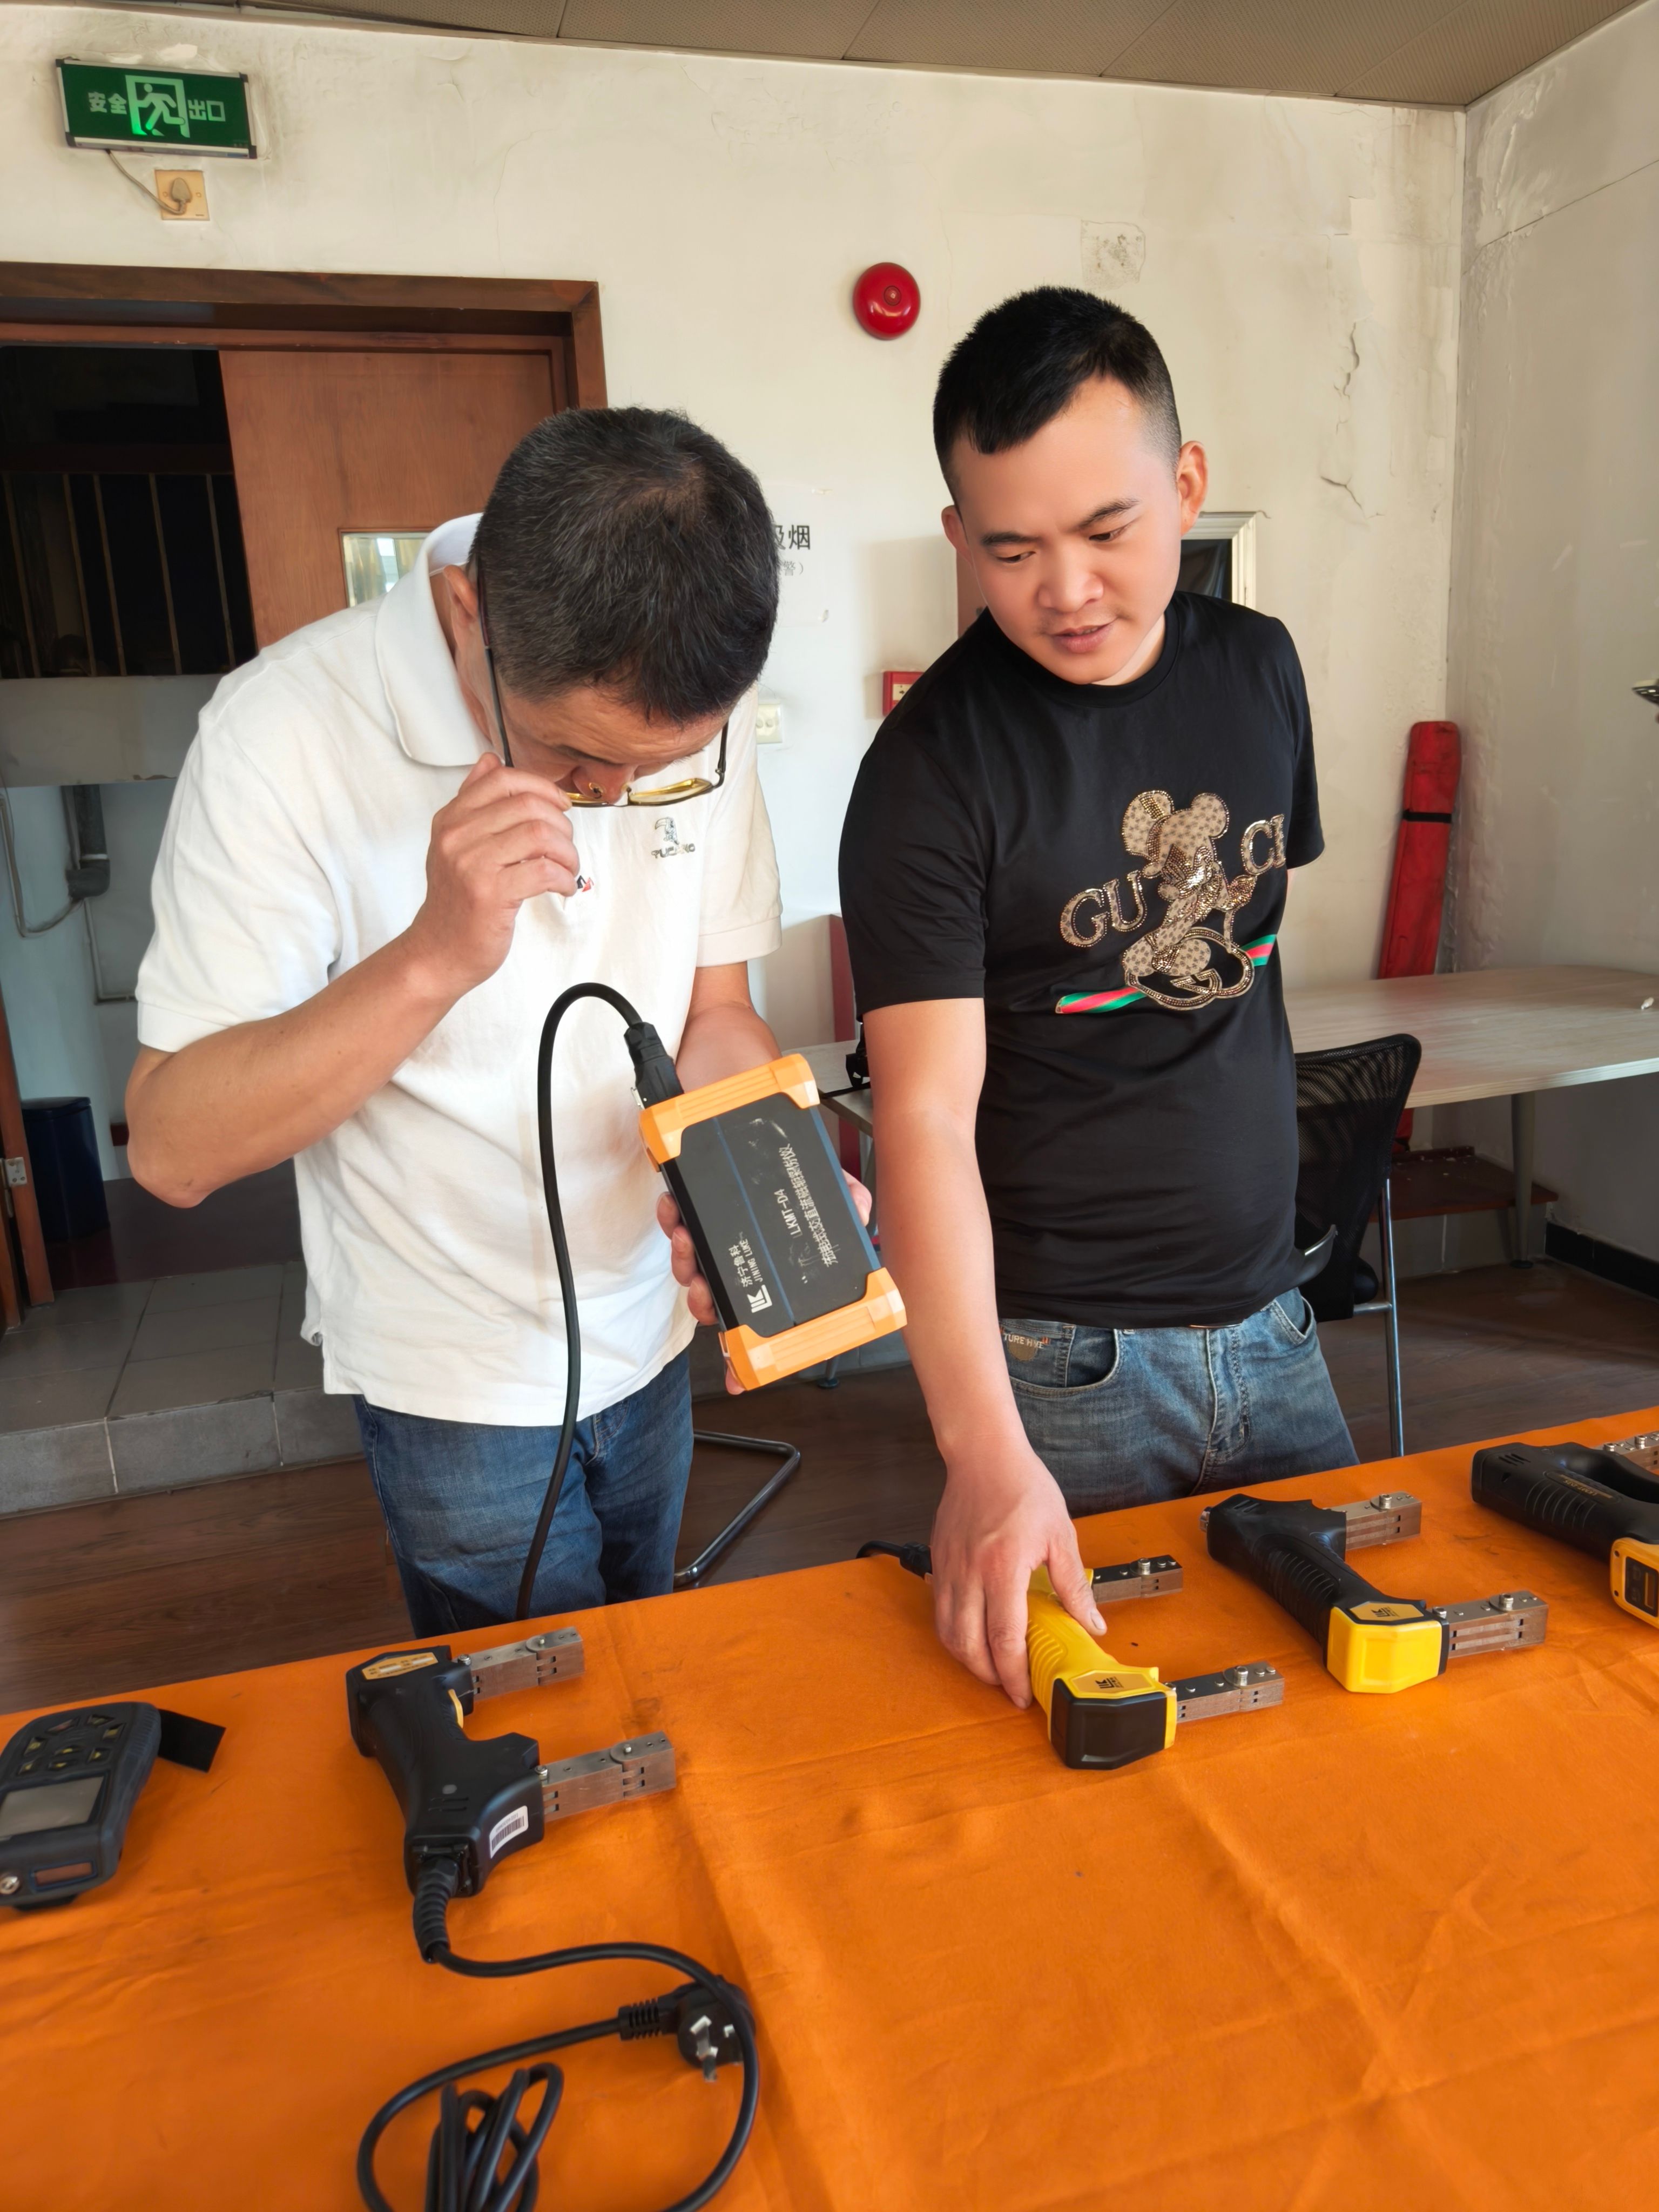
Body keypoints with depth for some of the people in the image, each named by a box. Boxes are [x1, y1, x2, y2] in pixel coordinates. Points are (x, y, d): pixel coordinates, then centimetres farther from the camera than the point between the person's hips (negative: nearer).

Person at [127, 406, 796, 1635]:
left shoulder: (697, 708, -10)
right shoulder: (286, 734, -24)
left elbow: (715, 1006, -1)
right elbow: (173, 1147, -22)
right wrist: (435, 955, -37)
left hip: (649, 1332, 4)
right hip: (460, 1379, -4)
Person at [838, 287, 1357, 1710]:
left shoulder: (1259, 668, 3)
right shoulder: (932, 767, -16)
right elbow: (928, 1117, -22)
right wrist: (987, 1452, -30)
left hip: (1269, 1318, 6)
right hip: (1062, 1363, -5)